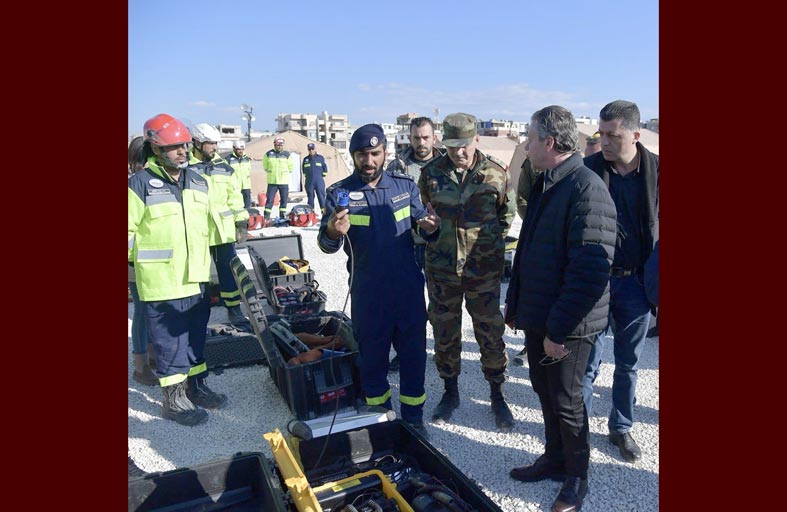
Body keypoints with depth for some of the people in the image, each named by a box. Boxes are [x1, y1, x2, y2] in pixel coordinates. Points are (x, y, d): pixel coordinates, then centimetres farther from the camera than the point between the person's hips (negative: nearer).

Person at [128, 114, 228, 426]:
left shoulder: (199, 181, 8)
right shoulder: (140, 184, -11)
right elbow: (130, 234, -7)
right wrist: (147, 263, -4)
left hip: (196, 280, 6)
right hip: (161, 283, -6)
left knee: (196, 338, 18)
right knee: (169, 342, 5)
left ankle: (196, 387, 35)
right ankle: (173, 401, 19)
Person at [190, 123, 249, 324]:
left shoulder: (223, 167, 8)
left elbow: (235, 197, 12)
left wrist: (242, 222, 8)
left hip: (223, 230, 3)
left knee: (229, 270, 8)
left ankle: (234, 308, 21)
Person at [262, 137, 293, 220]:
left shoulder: (287, 154, 3)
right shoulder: (268, 154, 2)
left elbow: (290, 167, 13)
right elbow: (265, 165, 16)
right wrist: (269, 172, 15)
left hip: (284, 181, 1)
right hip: (272, 181, -1)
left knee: (284, 199, 6)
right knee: (269, 199, -2)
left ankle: (282, 216, 15)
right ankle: (266, 216, 1)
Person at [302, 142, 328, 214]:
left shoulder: (320, 158, 5)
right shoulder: (305, 159, 11)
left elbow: (325, 167, 11)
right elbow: (303, 169, 22)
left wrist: (323, 175, 7)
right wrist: (306, 176, 16)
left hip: (319, 180, -2)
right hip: (309, 181, 2)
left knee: (321, 194, -6)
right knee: (310, 195, 5)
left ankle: (323, 209, -3)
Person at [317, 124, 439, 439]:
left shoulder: (405, 185, 3)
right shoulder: (340, 193, -4)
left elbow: (420, 225, 11)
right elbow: (327, 245, -9)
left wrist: (430, 227, -13)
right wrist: (333, 232, -33)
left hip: (409, 289, 2)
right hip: (368, 295, -2)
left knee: (414, 355, 13)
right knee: (372, 357, 13)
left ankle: (413, 418, 33)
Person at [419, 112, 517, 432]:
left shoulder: (496, 174, -5)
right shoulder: (431, 173, -2)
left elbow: (507, 215, 9)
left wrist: (489, 239, 2)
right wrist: (431, 231, 3)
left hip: (484, 270, -1)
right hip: (441, 269, 2)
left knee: (490, 334, 7)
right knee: (444, 334, 13)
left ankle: (497, 396, 27)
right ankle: (450, 391, 33)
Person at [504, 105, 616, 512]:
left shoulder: (587, 189, -21)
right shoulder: (544, 184, 9)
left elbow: (590, 271, -25)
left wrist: (558, 329, -22)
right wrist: (515, 304, 16)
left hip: (567, 325, -8)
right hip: (537, 315, 8)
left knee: (566, 401, 8)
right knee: (545, 390, 20)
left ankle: (576, 476, 31)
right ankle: (554, 459, 40)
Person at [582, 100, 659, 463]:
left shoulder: (656, 170, -3)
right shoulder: (587, 169, -7)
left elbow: (658, 228, 4)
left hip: (636, 283, 2)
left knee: (628, 363, 16)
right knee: (588, 362, 6)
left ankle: (621, 427, 35)